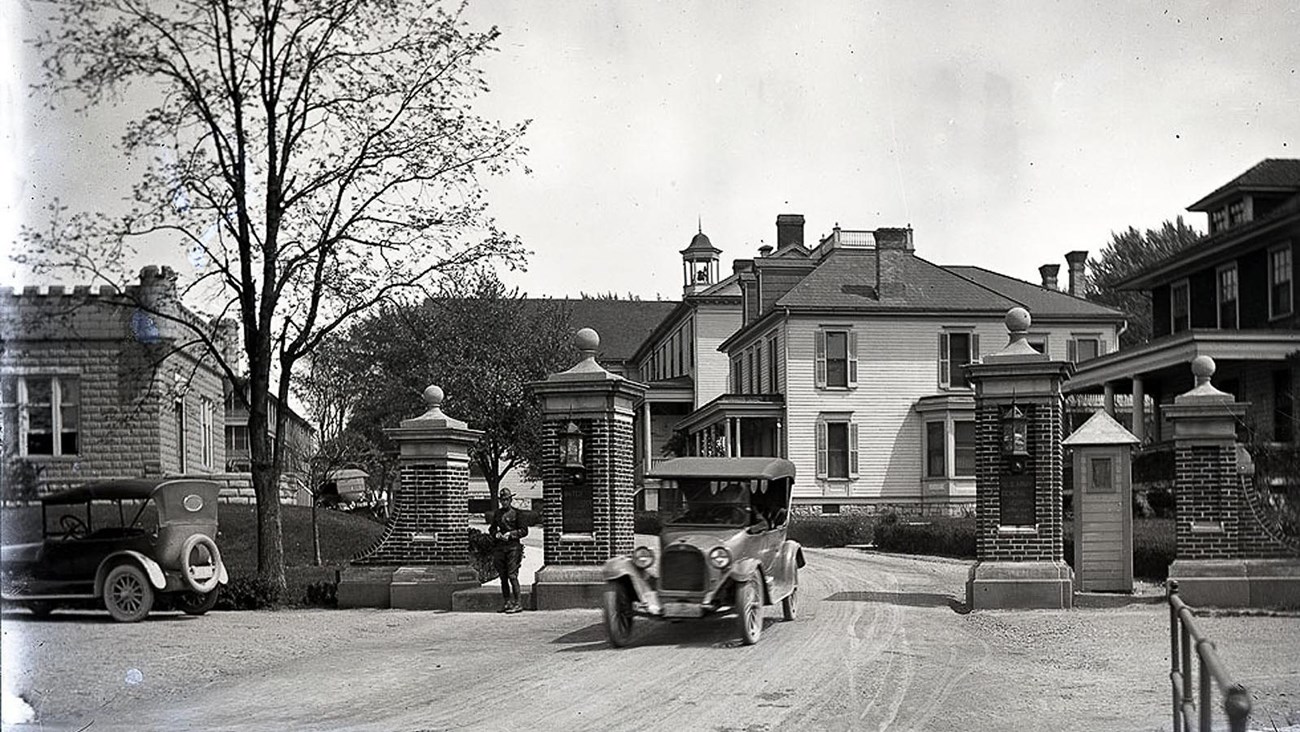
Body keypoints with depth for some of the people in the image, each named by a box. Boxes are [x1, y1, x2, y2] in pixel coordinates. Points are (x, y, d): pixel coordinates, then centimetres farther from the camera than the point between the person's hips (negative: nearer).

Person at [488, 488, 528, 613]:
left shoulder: (516, 513, 0)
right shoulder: (497, 513, 14)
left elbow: (524, 531, -1)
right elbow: (491, 529, 20)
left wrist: (510, 534, -12)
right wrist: (496, 534, 0)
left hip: (513, 547, -5)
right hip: (500, 547, 5)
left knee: (512, 575, -10)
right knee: (503, 576, 8)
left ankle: (517, 603, -7)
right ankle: (506, 602, 15)